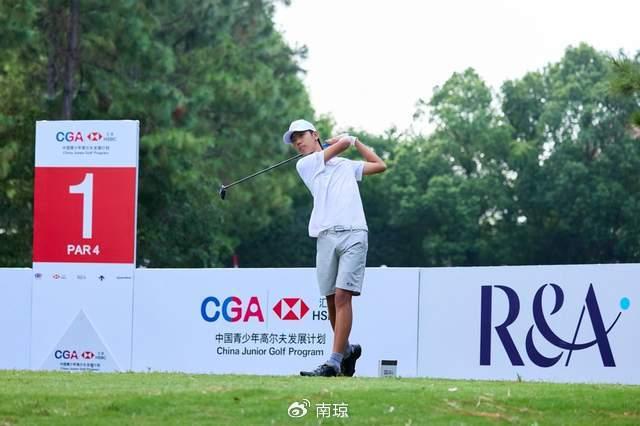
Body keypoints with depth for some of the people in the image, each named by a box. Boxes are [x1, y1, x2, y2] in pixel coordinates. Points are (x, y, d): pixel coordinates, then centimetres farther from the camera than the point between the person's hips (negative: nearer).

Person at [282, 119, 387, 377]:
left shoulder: (346, 165, 26)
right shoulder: (305, 165, 15)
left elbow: (380, 165, 35)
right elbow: (340, 144, 10)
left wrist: (356, 142, 37)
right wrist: (349, 140, 30)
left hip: (354, 233, 0)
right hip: (326, 236, 0)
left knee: (342, 295, -13)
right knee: (331, 299, 1)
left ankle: (335, 362, -20)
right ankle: (347, 350, 23)